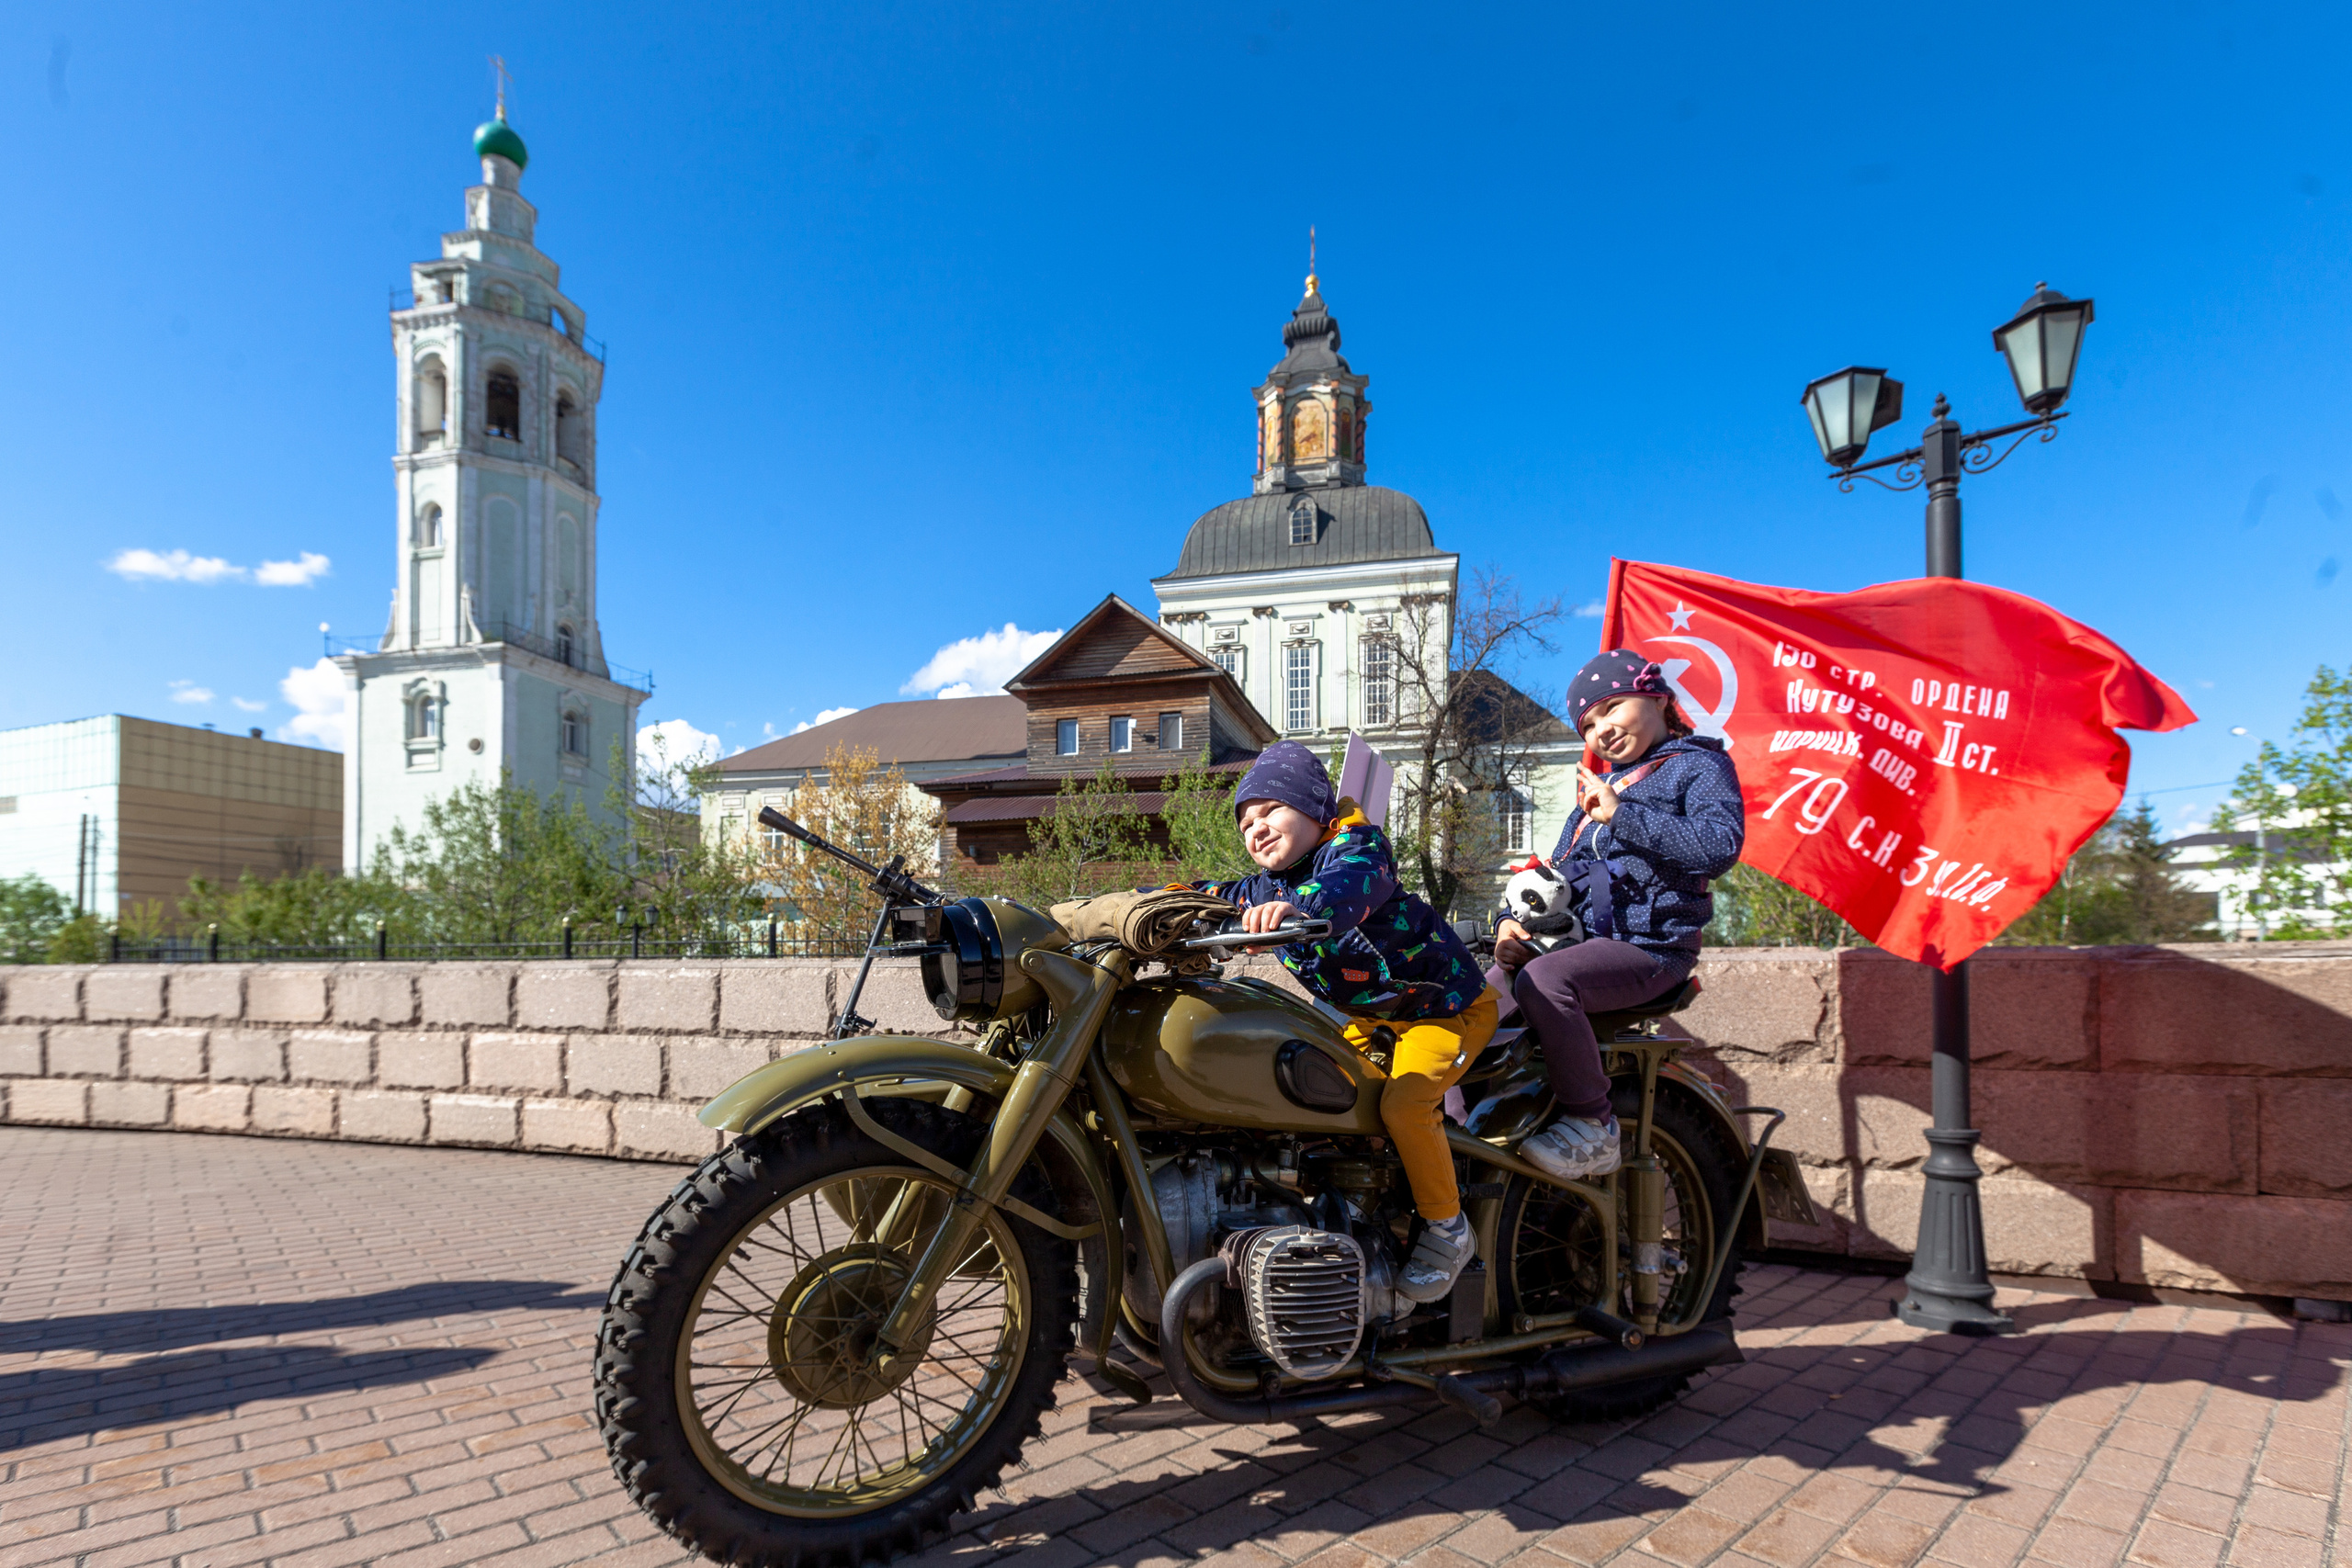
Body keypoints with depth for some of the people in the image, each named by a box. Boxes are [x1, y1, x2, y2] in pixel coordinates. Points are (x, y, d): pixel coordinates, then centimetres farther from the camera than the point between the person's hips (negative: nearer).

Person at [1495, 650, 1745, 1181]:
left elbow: (1720, 847, -18)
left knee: (1543, 979, -32)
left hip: (1651, 947, -8)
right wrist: (1513, 921, 5)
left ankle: (1593, 1129, -22)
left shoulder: (1700, 765, 3)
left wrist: (1621, 814, -18)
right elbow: (1557, 875, 24)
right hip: (1582, 938, 8)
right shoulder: (1597, 786, 27)